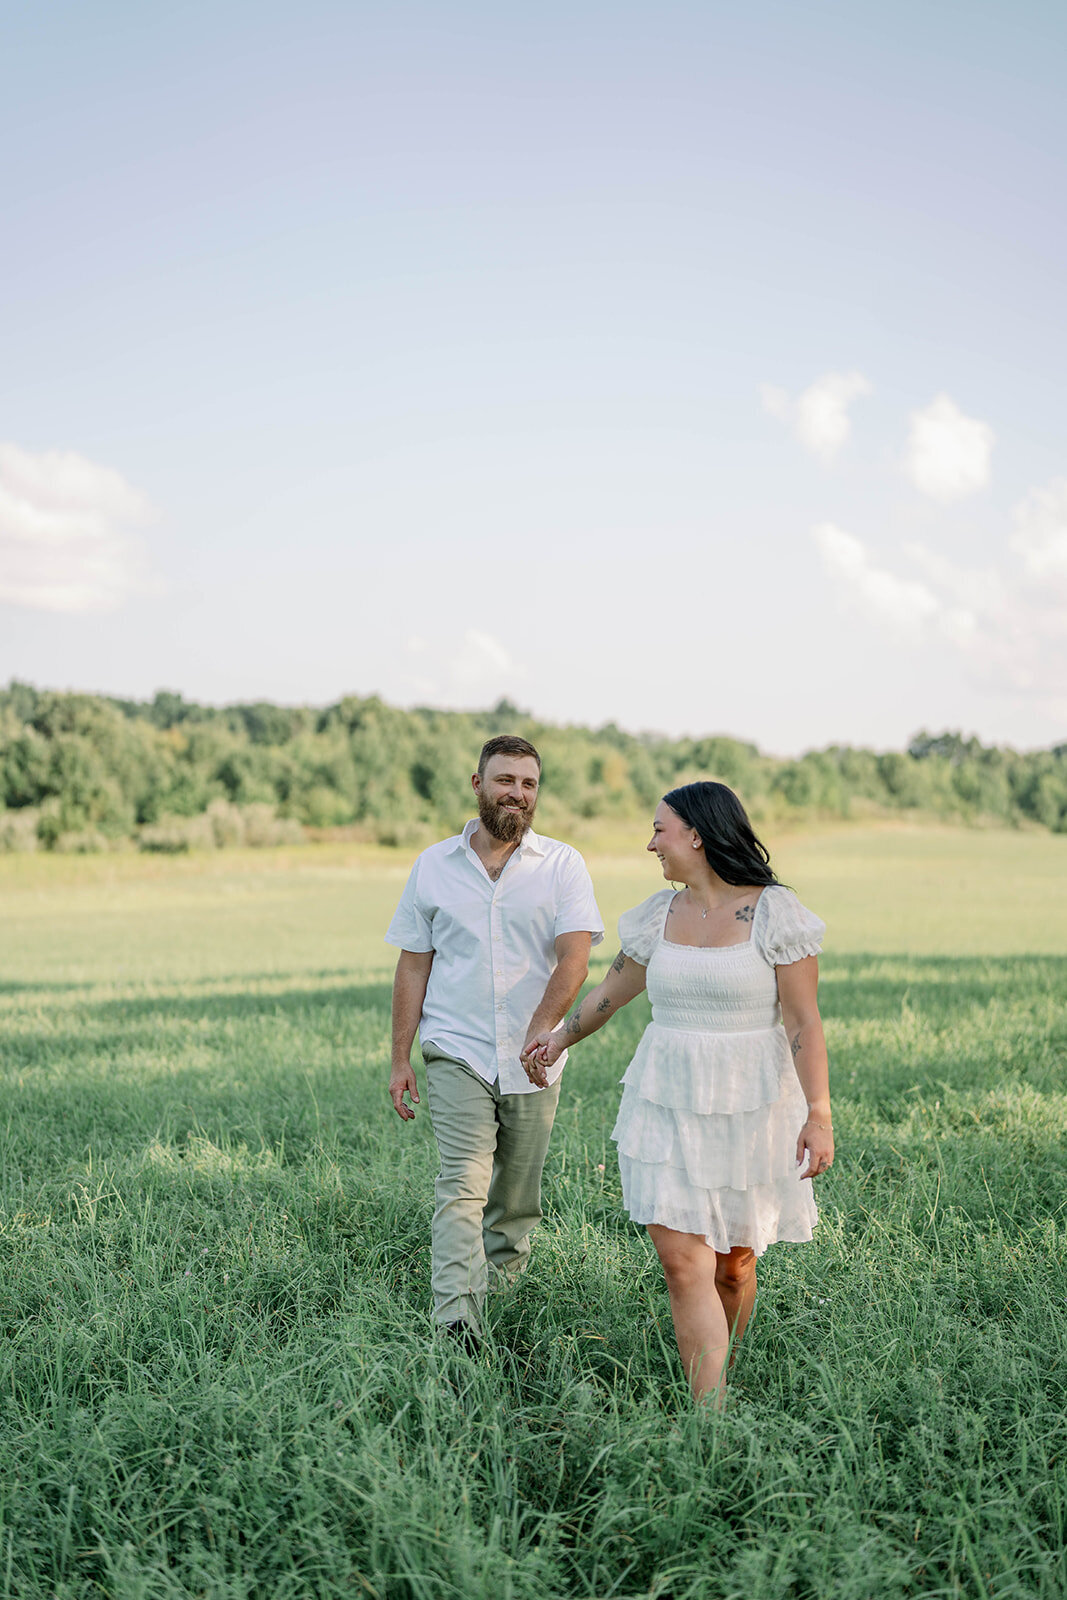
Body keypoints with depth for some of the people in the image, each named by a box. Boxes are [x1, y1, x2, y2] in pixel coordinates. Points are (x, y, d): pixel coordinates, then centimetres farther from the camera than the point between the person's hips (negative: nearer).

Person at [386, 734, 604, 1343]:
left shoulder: (562, 865, 0)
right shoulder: (434, 866, 5)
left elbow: (574, 955, -13)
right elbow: (414, 964, 9)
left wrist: (542, 1028, -30)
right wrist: (400, 1059, 5)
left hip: (534, 1061, 1)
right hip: (457, 1053, -1)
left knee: (517, 1197, 11)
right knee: (463, 1185, -14)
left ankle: (500, 1285, 33)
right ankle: (456, 1322, -19)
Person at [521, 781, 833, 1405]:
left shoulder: (774, 911, -7)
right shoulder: (660, 916, 7)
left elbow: (804, 1021, -9)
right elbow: (614, 990, 23)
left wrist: (819, 1114, -15)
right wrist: (560, 1038, 35)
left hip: (751, 1110, -3)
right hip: (669, 1107, 3)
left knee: (733, 1265, 7)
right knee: (683, 1260, -9)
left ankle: (719, 1380, 31)